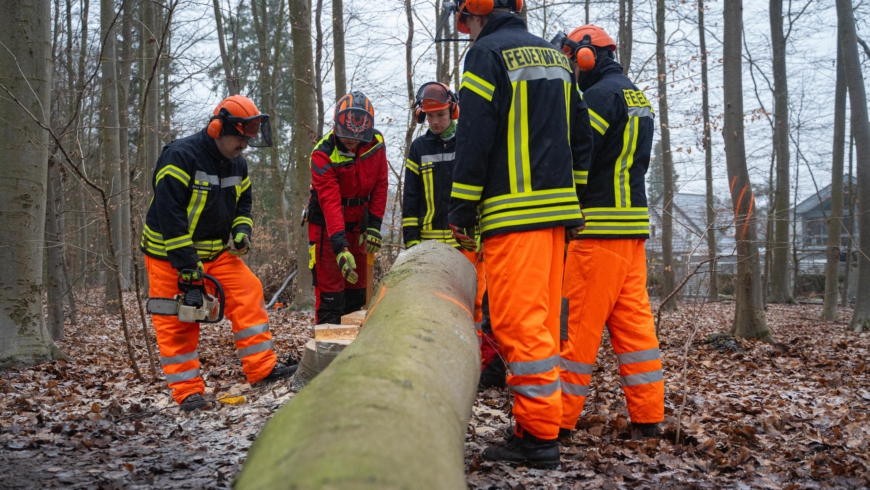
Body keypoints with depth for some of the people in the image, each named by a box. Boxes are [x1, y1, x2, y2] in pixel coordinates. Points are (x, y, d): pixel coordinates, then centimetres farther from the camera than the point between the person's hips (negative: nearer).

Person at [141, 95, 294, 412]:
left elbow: (243, 204, 16)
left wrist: (242, 232, -6)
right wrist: (185, 262, -27)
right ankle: (187, 390, 6)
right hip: (170, 255, -6)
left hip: (216, 252, 6)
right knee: (177, 322, -1)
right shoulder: (180, 156, -21)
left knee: (248, 294, -7)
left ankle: (262, 368, -3)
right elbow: (168, 212, -25)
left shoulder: (237, 165, 3)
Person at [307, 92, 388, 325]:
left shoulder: (376, 143, -9)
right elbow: (330, 203, -32)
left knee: (357, 286, 11)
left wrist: (374, 225, -7)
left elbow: (380, 185, -2)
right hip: (327, 224, -5)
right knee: (330, 289, -8)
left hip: (358, 222, 5)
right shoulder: (323, 154, -24)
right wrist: (340, 247, -40)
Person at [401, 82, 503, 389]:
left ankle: (486, 363, 0)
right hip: (431, 240, 2)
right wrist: (411, 239, 5)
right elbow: (410, 199, 13)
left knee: (474, 302, -6)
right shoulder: (419, 149, 13)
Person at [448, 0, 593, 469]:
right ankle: (540, 424, 17)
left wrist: (461, 211, -6)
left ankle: (538, 435, -4)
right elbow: (580, 136, 19)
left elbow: (474, 139, -11)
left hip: (513, 211, -8)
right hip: (556, 207, 8)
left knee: (519, 322, -7)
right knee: (541, 319, 12)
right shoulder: (554, 55, 20)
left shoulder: (487, 52, -5)